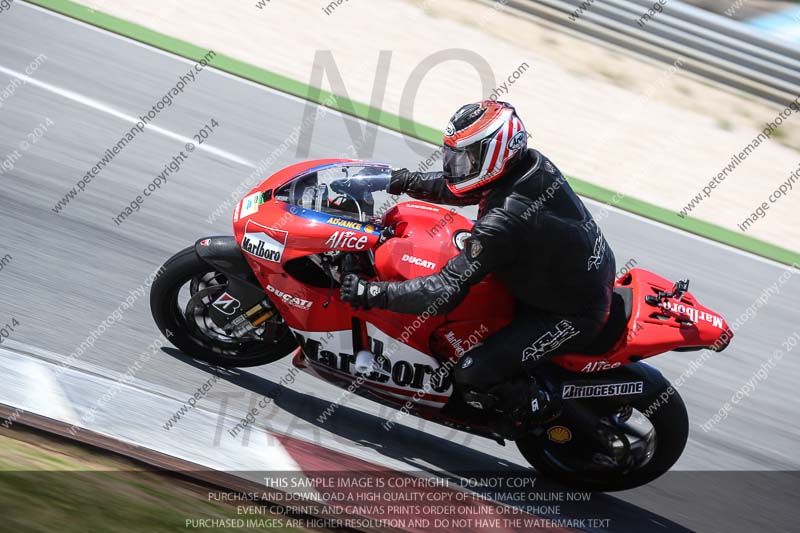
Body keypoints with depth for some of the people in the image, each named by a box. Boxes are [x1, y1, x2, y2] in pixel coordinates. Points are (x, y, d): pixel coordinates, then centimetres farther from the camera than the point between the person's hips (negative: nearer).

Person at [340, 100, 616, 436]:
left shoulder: (503, 223, -33)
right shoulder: (533, 163, -8)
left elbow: (446, 292, -30)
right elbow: (465, 188, 12)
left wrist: (372, 293, -25)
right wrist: (412, 181, 4)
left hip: (575, 315, -9)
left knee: (473, 376, -14)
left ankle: (546, 419, 12)